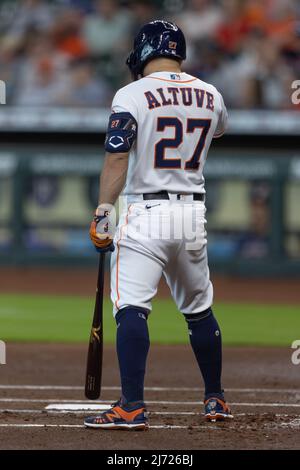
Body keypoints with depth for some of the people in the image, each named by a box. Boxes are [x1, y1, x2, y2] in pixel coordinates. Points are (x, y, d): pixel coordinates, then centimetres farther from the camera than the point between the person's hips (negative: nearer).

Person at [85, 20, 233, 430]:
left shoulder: (133, 95, -8)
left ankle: (132, 407, -20)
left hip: (144, 214, -5)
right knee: (200, 309, 18)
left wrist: (103, 212, -15)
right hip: (193, 213, 5)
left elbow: (117, 158, -15)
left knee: (132, 309, -10)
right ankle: (215, 400, 27)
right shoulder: (210, 96, 8)